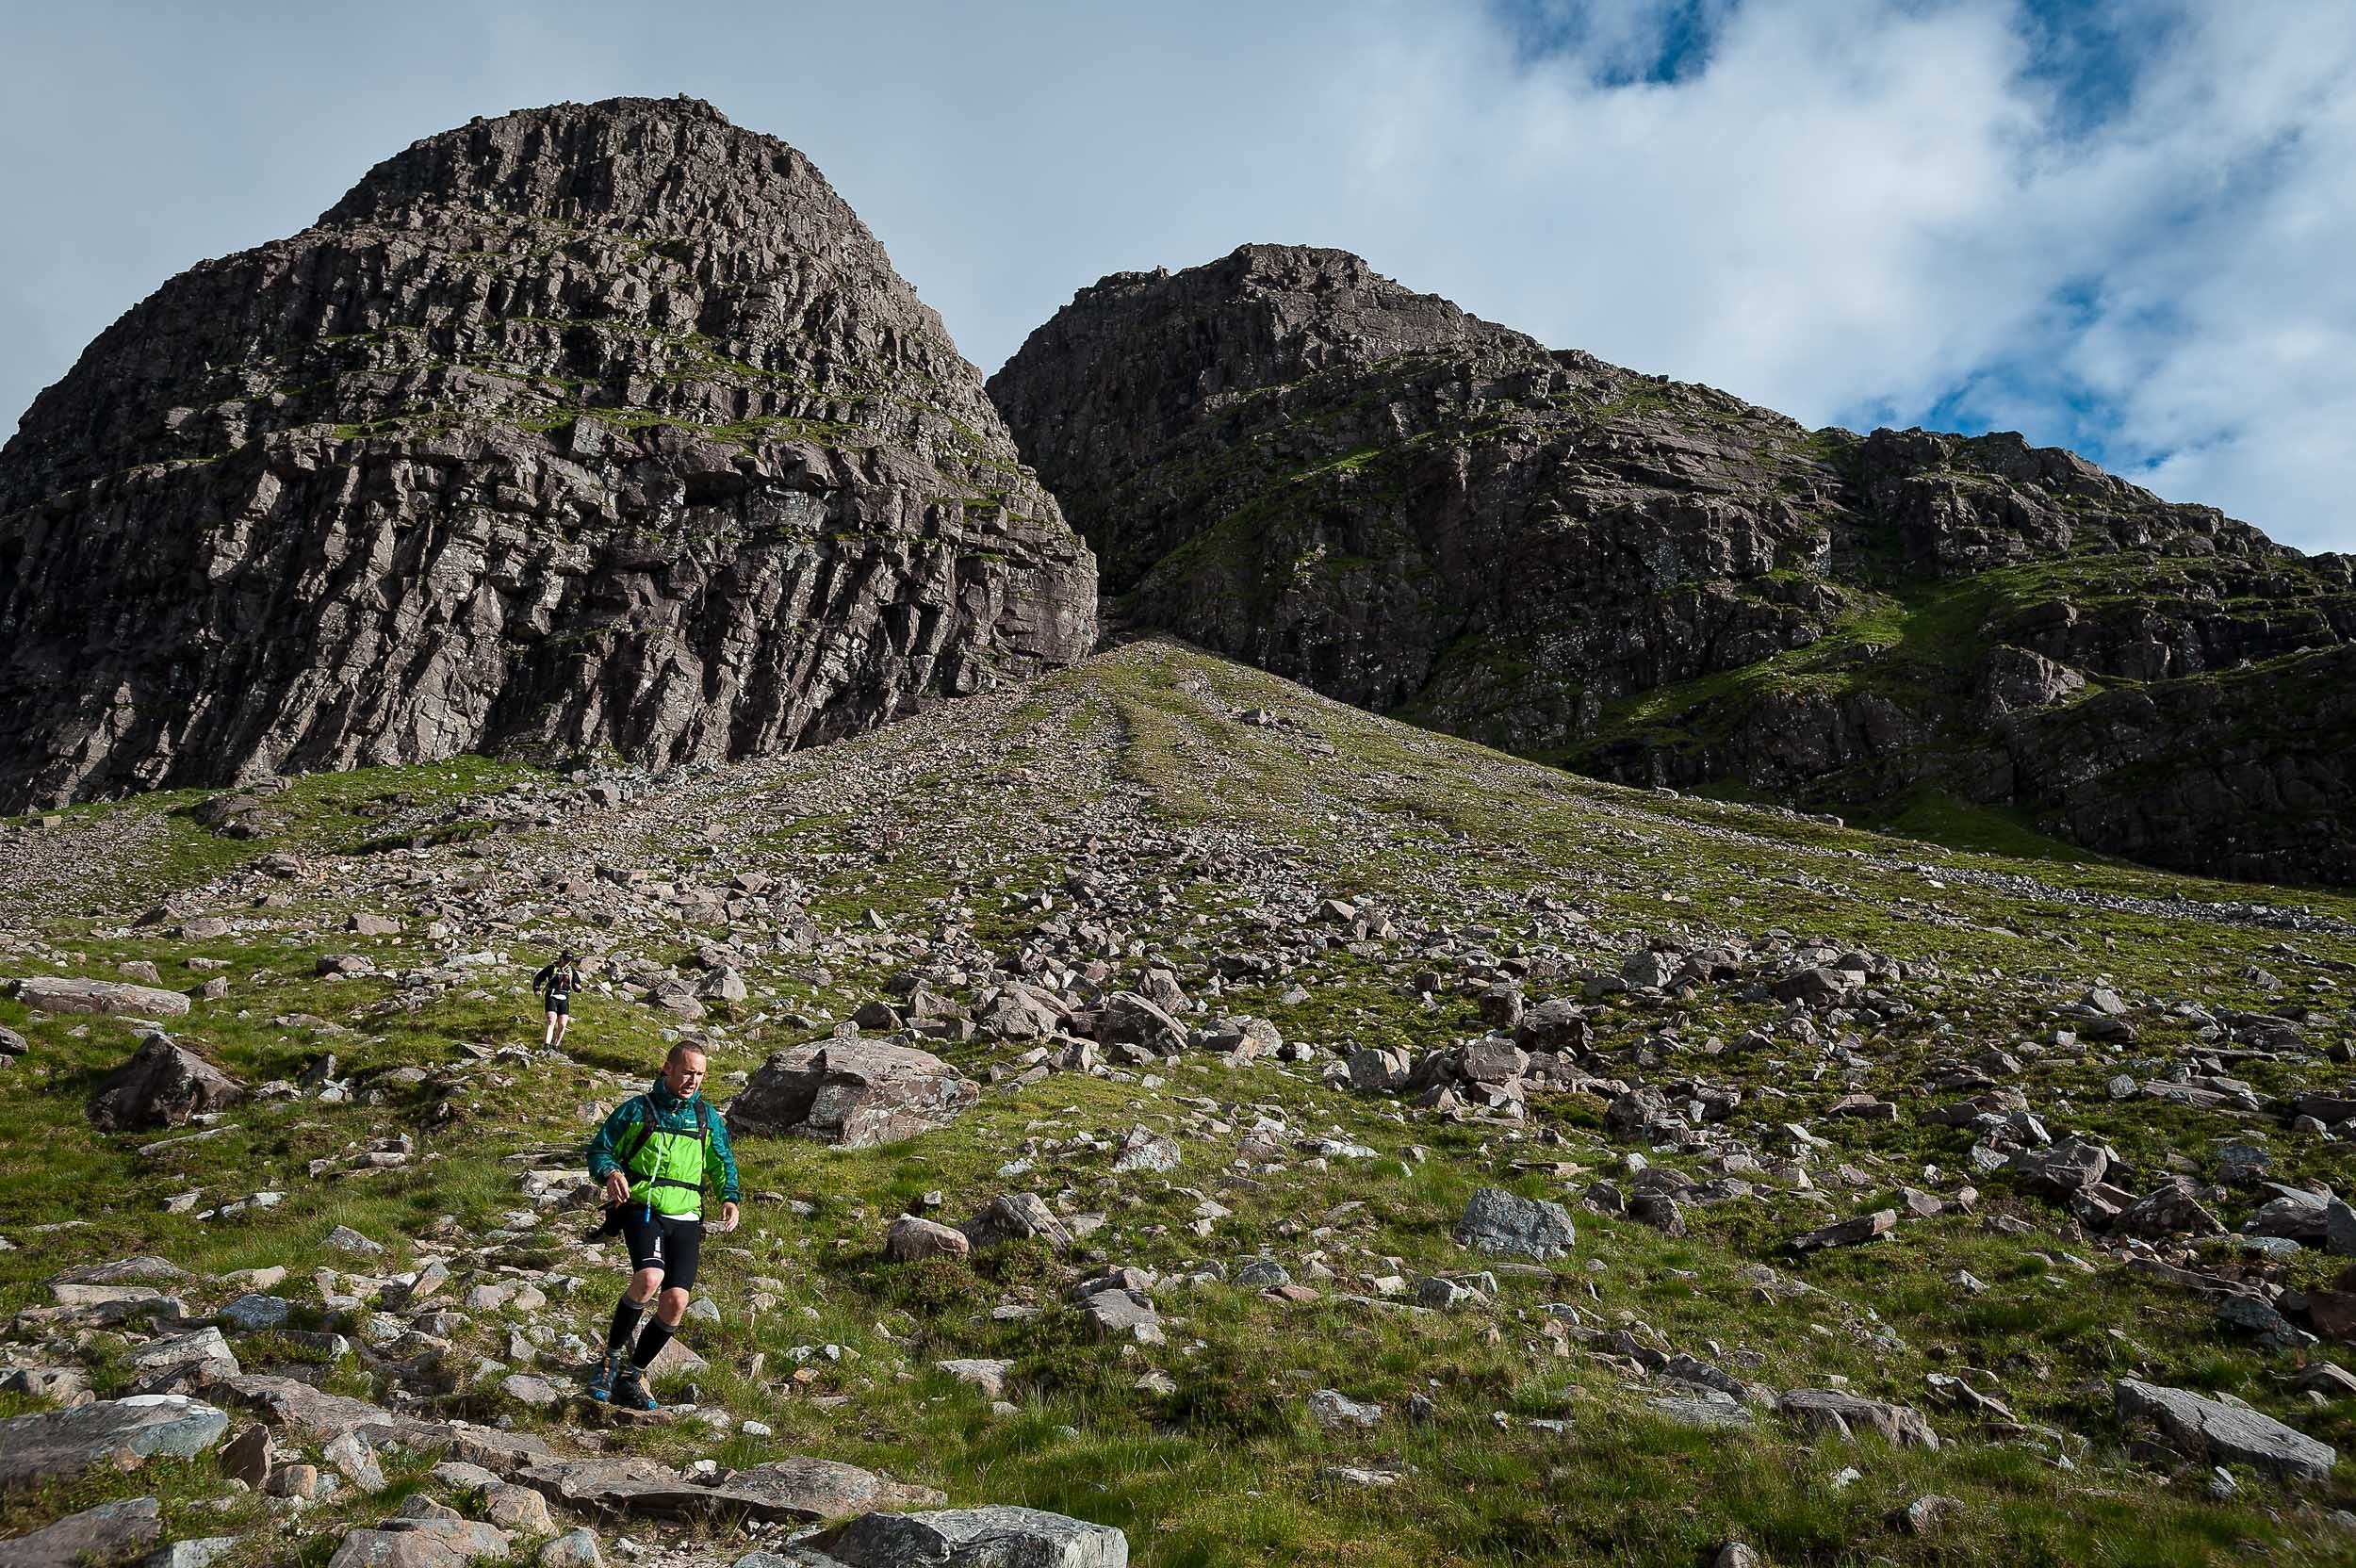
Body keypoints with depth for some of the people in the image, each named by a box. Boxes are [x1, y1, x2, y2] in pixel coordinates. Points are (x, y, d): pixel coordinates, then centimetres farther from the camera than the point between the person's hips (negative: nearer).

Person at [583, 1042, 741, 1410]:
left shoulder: (706, 1116, 11)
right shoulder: (636, 1110, 3)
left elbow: (723, 1162, 20)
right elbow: (599, 1149, 6)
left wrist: (729, 1198, 2)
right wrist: (611, 1172, -16)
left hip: (685, 1218, 3)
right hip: (642, 1210, -3)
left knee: (675, 1302, -9)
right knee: (650, 1277, -31)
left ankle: (632, 1376, 15)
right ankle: (611, 1357, -7)